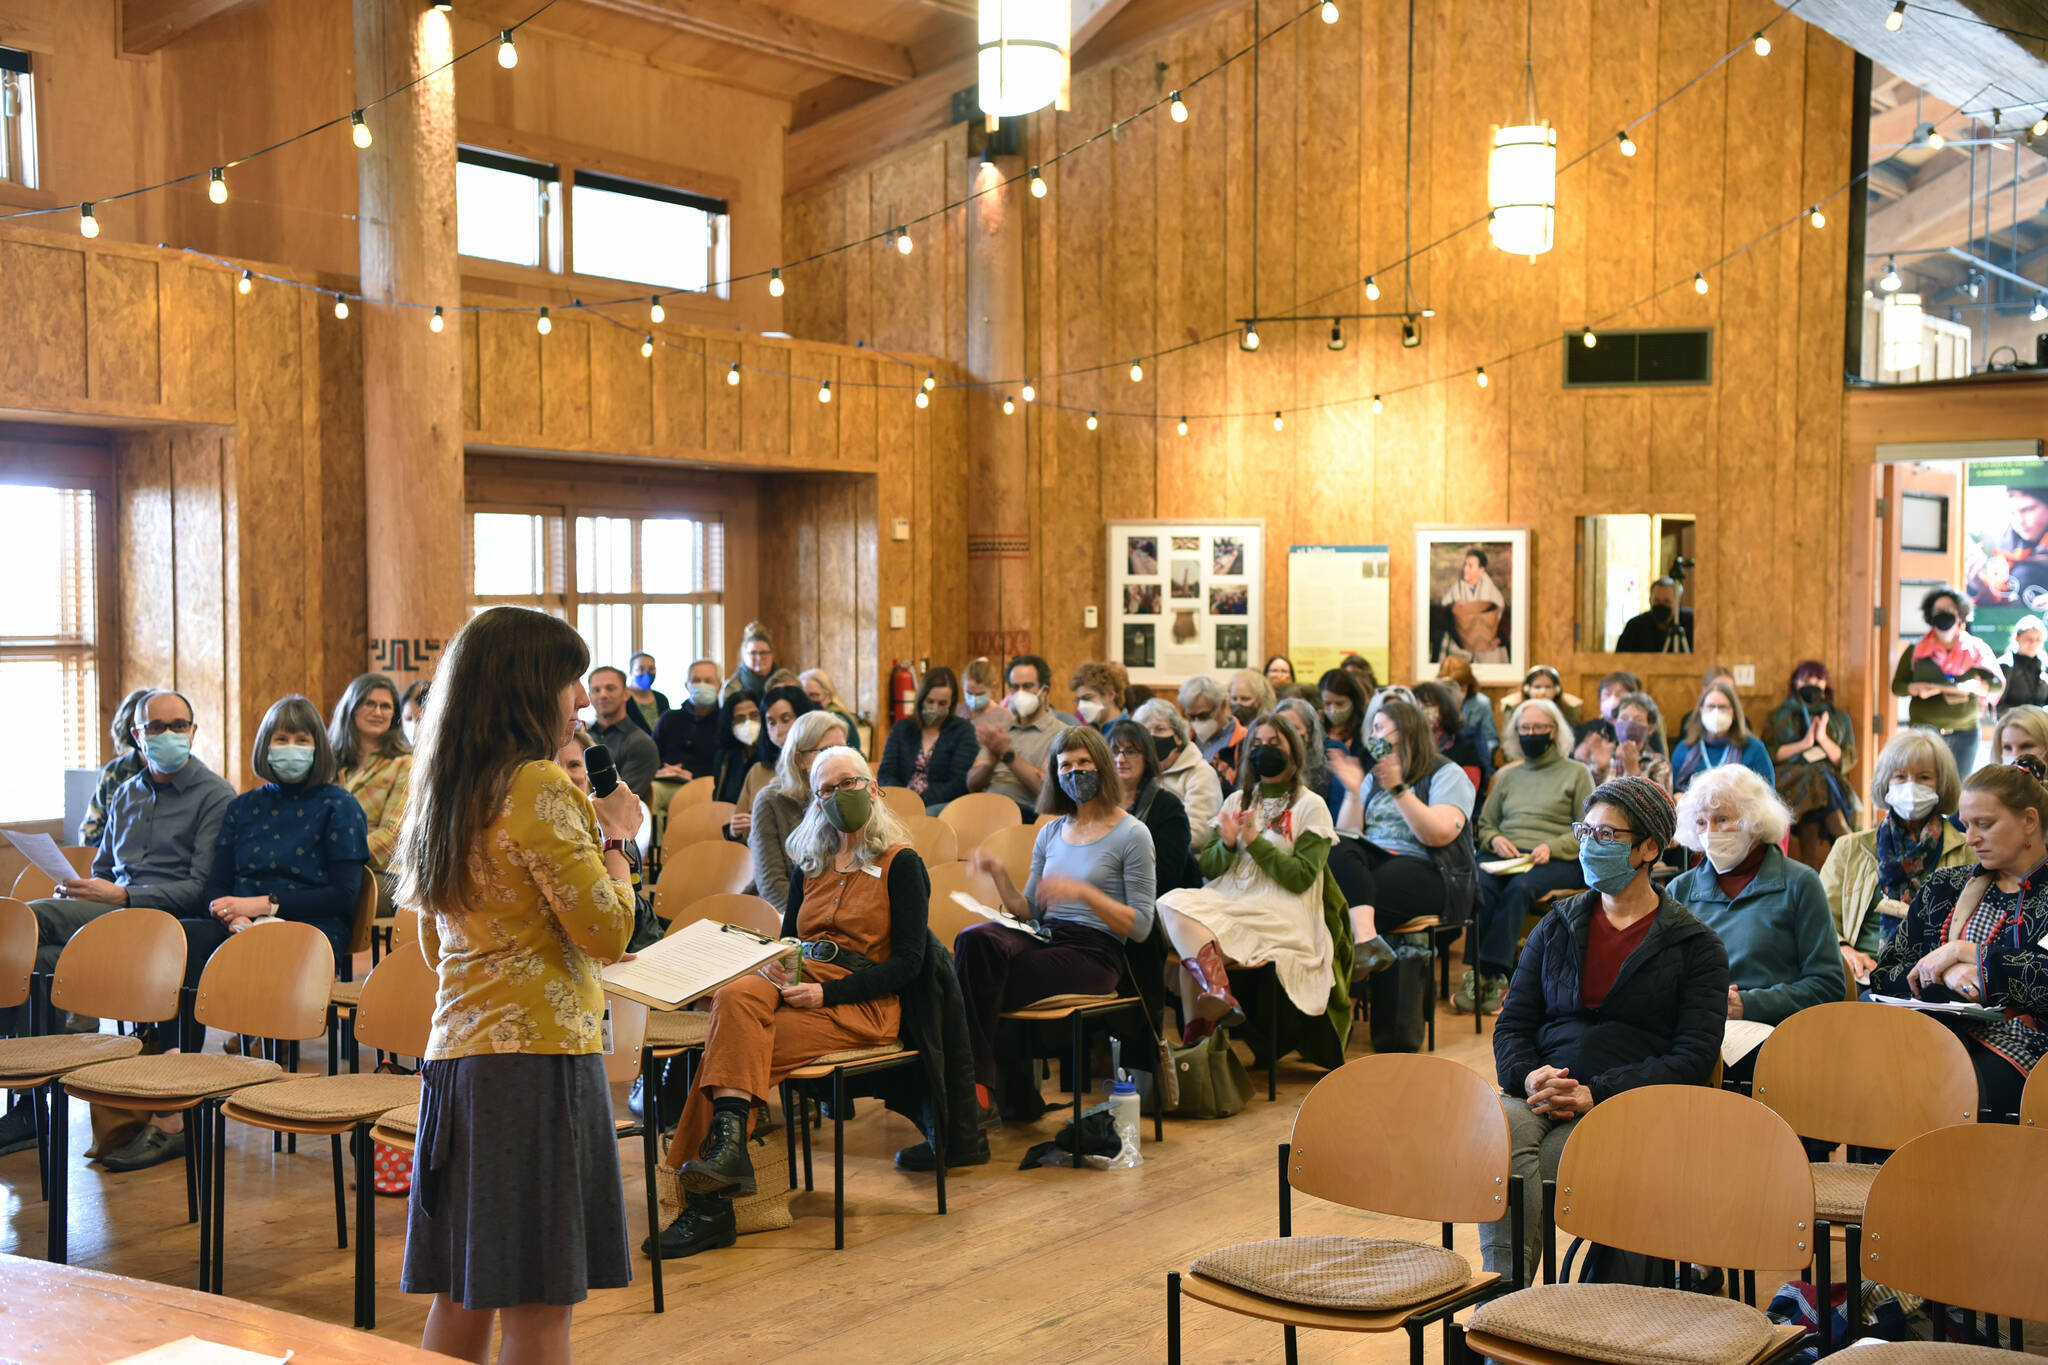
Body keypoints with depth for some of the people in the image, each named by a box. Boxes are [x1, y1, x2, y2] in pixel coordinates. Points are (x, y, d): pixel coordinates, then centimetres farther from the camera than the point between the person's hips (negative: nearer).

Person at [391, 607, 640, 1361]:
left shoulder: (445, 791, 13)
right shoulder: (539, 787, -14)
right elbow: (609, 929, -14)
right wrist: (614, 837, 2)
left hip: (454, 1051, 9)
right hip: (537, 1053, -8)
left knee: (459, 1299, 13)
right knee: (539, 1305, -2)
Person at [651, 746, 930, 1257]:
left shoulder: (901, 864, 2)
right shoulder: (811, 866, 21)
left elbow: (907, 963, -5)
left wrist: (826, 993, -16)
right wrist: (770, 965, -5)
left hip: (863, 1004, -5)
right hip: (797, 980, 5)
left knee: (733, 1042, -28)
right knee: (734, 997, -31)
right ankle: (727, 1146, -43)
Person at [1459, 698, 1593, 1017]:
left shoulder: (1576, 773, 13)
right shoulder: (1508, 775, 26)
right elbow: (1485, 823, 24)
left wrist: (1552, 848, -13)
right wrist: (1494, 840, 0)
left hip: (1556, 860, -3)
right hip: (1505, 855, 3)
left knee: (1519, 888, -36)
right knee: (1482, 884, -32)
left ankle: (1492, 974, -39)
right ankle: (1474, 973, -38)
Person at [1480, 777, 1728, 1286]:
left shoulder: (1696, 946, 8)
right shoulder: (1558, 927, 21)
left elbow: (1694, 1057, -3)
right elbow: (1512, 1025, 16)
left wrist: (1597, 1093, -15)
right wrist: (1530, 1076, -9)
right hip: (1539, 1093, 3)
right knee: (1500, 1139, -33)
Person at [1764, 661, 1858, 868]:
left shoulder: (1840, 718, 20)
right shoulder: (1779, 717, 17)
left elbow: (1849, 760, 13)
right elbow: (1767, 754, 4)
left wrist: (1823, 739, -2)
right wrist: (1803, 744, -5)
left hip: (1830, 782, 1)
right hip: (1796, 786, -1)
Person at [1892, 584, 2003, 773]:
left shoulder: (1976, 649, 8)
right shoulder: (1916, 650, 6)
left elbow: (1998, 684, 5)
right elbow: (1897, 686, 5)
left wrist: (1974, 686, -15)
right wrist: (1917, 689, -16)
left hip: (1964, 733, 1)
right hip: (1924, 729, -1)